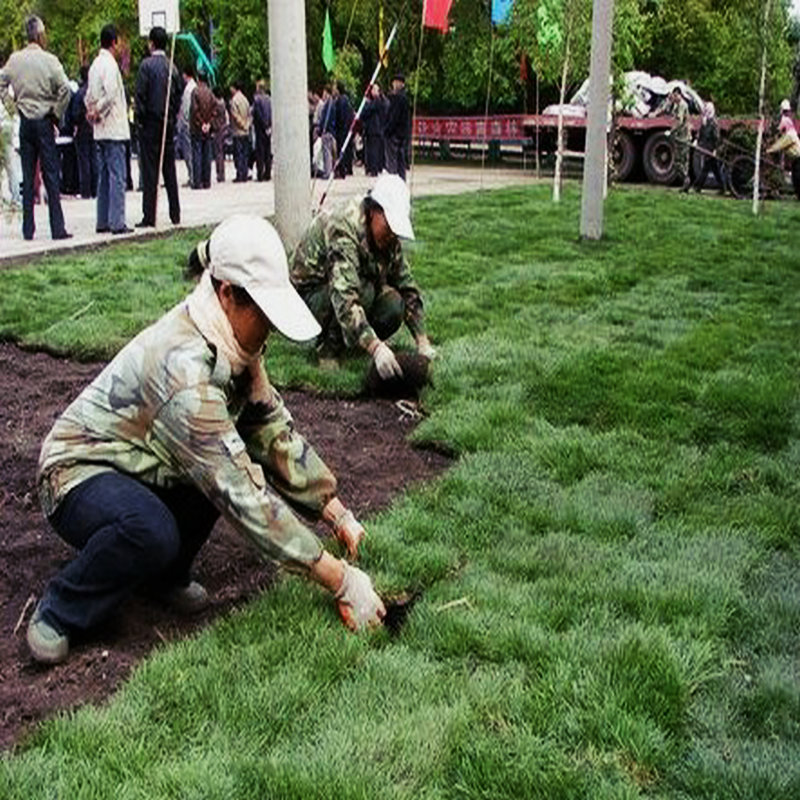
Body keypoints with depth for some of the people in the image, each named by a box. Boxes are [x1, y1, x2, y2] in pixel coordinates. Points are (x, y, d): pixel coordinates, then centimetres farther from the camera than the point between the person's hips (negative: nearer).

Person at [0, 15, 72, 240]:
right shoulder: (49, 60, -9)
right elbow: (65, 89, -17)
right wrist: (56, 114, -6)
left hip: (24, 122, 4)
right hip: (44, 121, -4)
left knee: (27, 177, 7)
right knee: (51, 175, -1)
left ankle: (28, 229, 8)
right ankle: (57, 228, -3)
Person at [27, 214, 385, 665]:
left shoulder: (232, 345, -8)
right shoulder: (183, 364, -35)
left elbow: (276, 429, 0)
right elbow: (245, 495, -37)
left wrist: (337, 512, -7)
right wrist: (341, 580, -33)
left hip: (144, 467, 8)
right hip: (81, 472, -8)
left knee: (236, 457, -15)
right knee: (152, 532, -38)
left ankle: (165, 577, 4)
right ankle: (57, 614, -8)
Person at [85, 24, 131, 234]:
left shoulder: (95, 64, 16)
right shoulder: (110, 63, -11)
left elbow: (89, 95, 19)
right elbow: (111, 93, -20)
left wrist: (92, 111, 9)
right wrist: (98, 112, -8)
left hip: (100, 130, 9)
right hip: (114, 128, -9)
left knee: (104, 176, 11)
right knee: (117, 176, -8)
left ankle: (102, 221, 14)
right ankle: (117, 222, -9)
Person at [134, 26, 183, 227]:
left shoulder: (146, 65, -10)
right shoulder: (172, 66, 5)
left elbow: (140, 94, -12)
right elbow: (179, 92, 9)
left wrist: (140, 118, -3)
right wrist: (173, 115, 15)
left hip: (150, 122, -5)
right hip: (169, 122, 5)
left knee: (149, 170, -4)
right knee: (169, 169, 11)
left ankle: (149, 217, -5)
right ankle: (175, 214, 14)